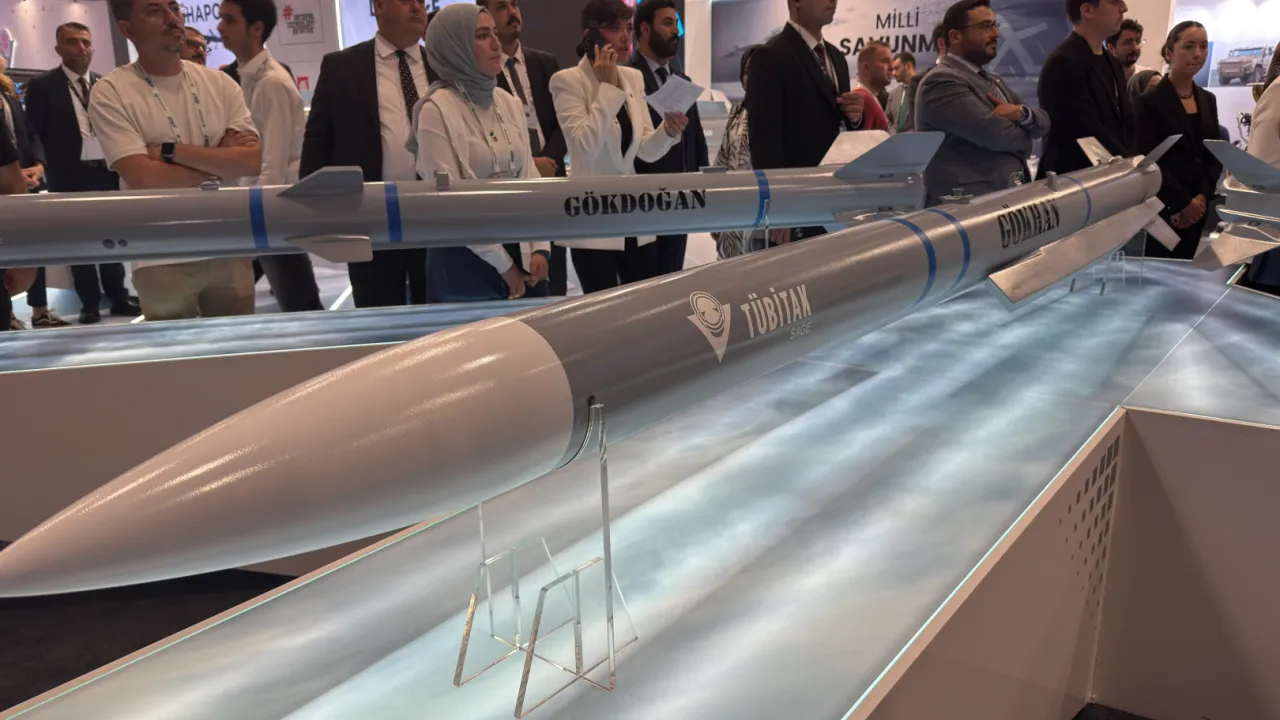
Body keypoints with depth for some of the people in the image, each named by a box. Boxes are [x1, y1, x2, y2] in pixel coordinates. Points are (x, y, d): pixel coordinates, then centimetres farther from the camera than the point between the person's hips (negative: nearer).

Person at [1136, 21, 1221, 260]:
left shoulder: (1208, 100, 14)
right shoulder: (1150, 101, -6)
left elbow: (1215, 155, 13)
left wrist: (1202, 197, -3)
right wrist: (1182, 202, -14)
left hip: (1198, 207, 6)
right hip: (1164, 207, -6)